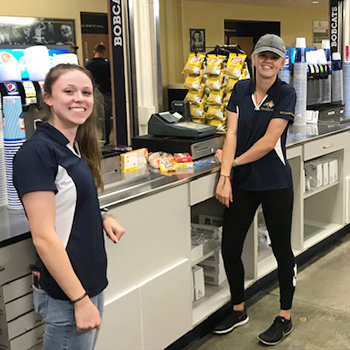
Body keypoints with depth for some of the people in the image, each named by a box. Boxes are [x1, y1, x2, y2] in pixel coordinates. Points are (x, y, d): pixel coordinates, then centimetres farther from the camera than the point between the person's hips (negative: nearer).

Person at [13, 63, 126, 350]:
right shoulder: (37, 151, -19)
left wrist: (101, 219, 0)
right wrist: (80, 300, -20)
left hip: (91, 283, 8)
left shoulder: (75, 147, 6)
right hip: (65, 295, -8)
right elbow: (43, 236, -21)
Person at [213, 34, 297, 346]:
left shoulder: (286, 94, -8)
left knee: (281, 249, 8)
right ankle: (238, 310, 30)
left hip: (275, 183, -4)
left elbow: (269, 141, -14)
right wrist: (225, 176, -12)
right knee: (230, 248, 7)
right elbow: (232, 134, -3)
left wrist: (236, 161, -6)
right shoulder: (241, 89, 4)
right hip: (242, 183, 4)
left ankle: (285, 317, 26)